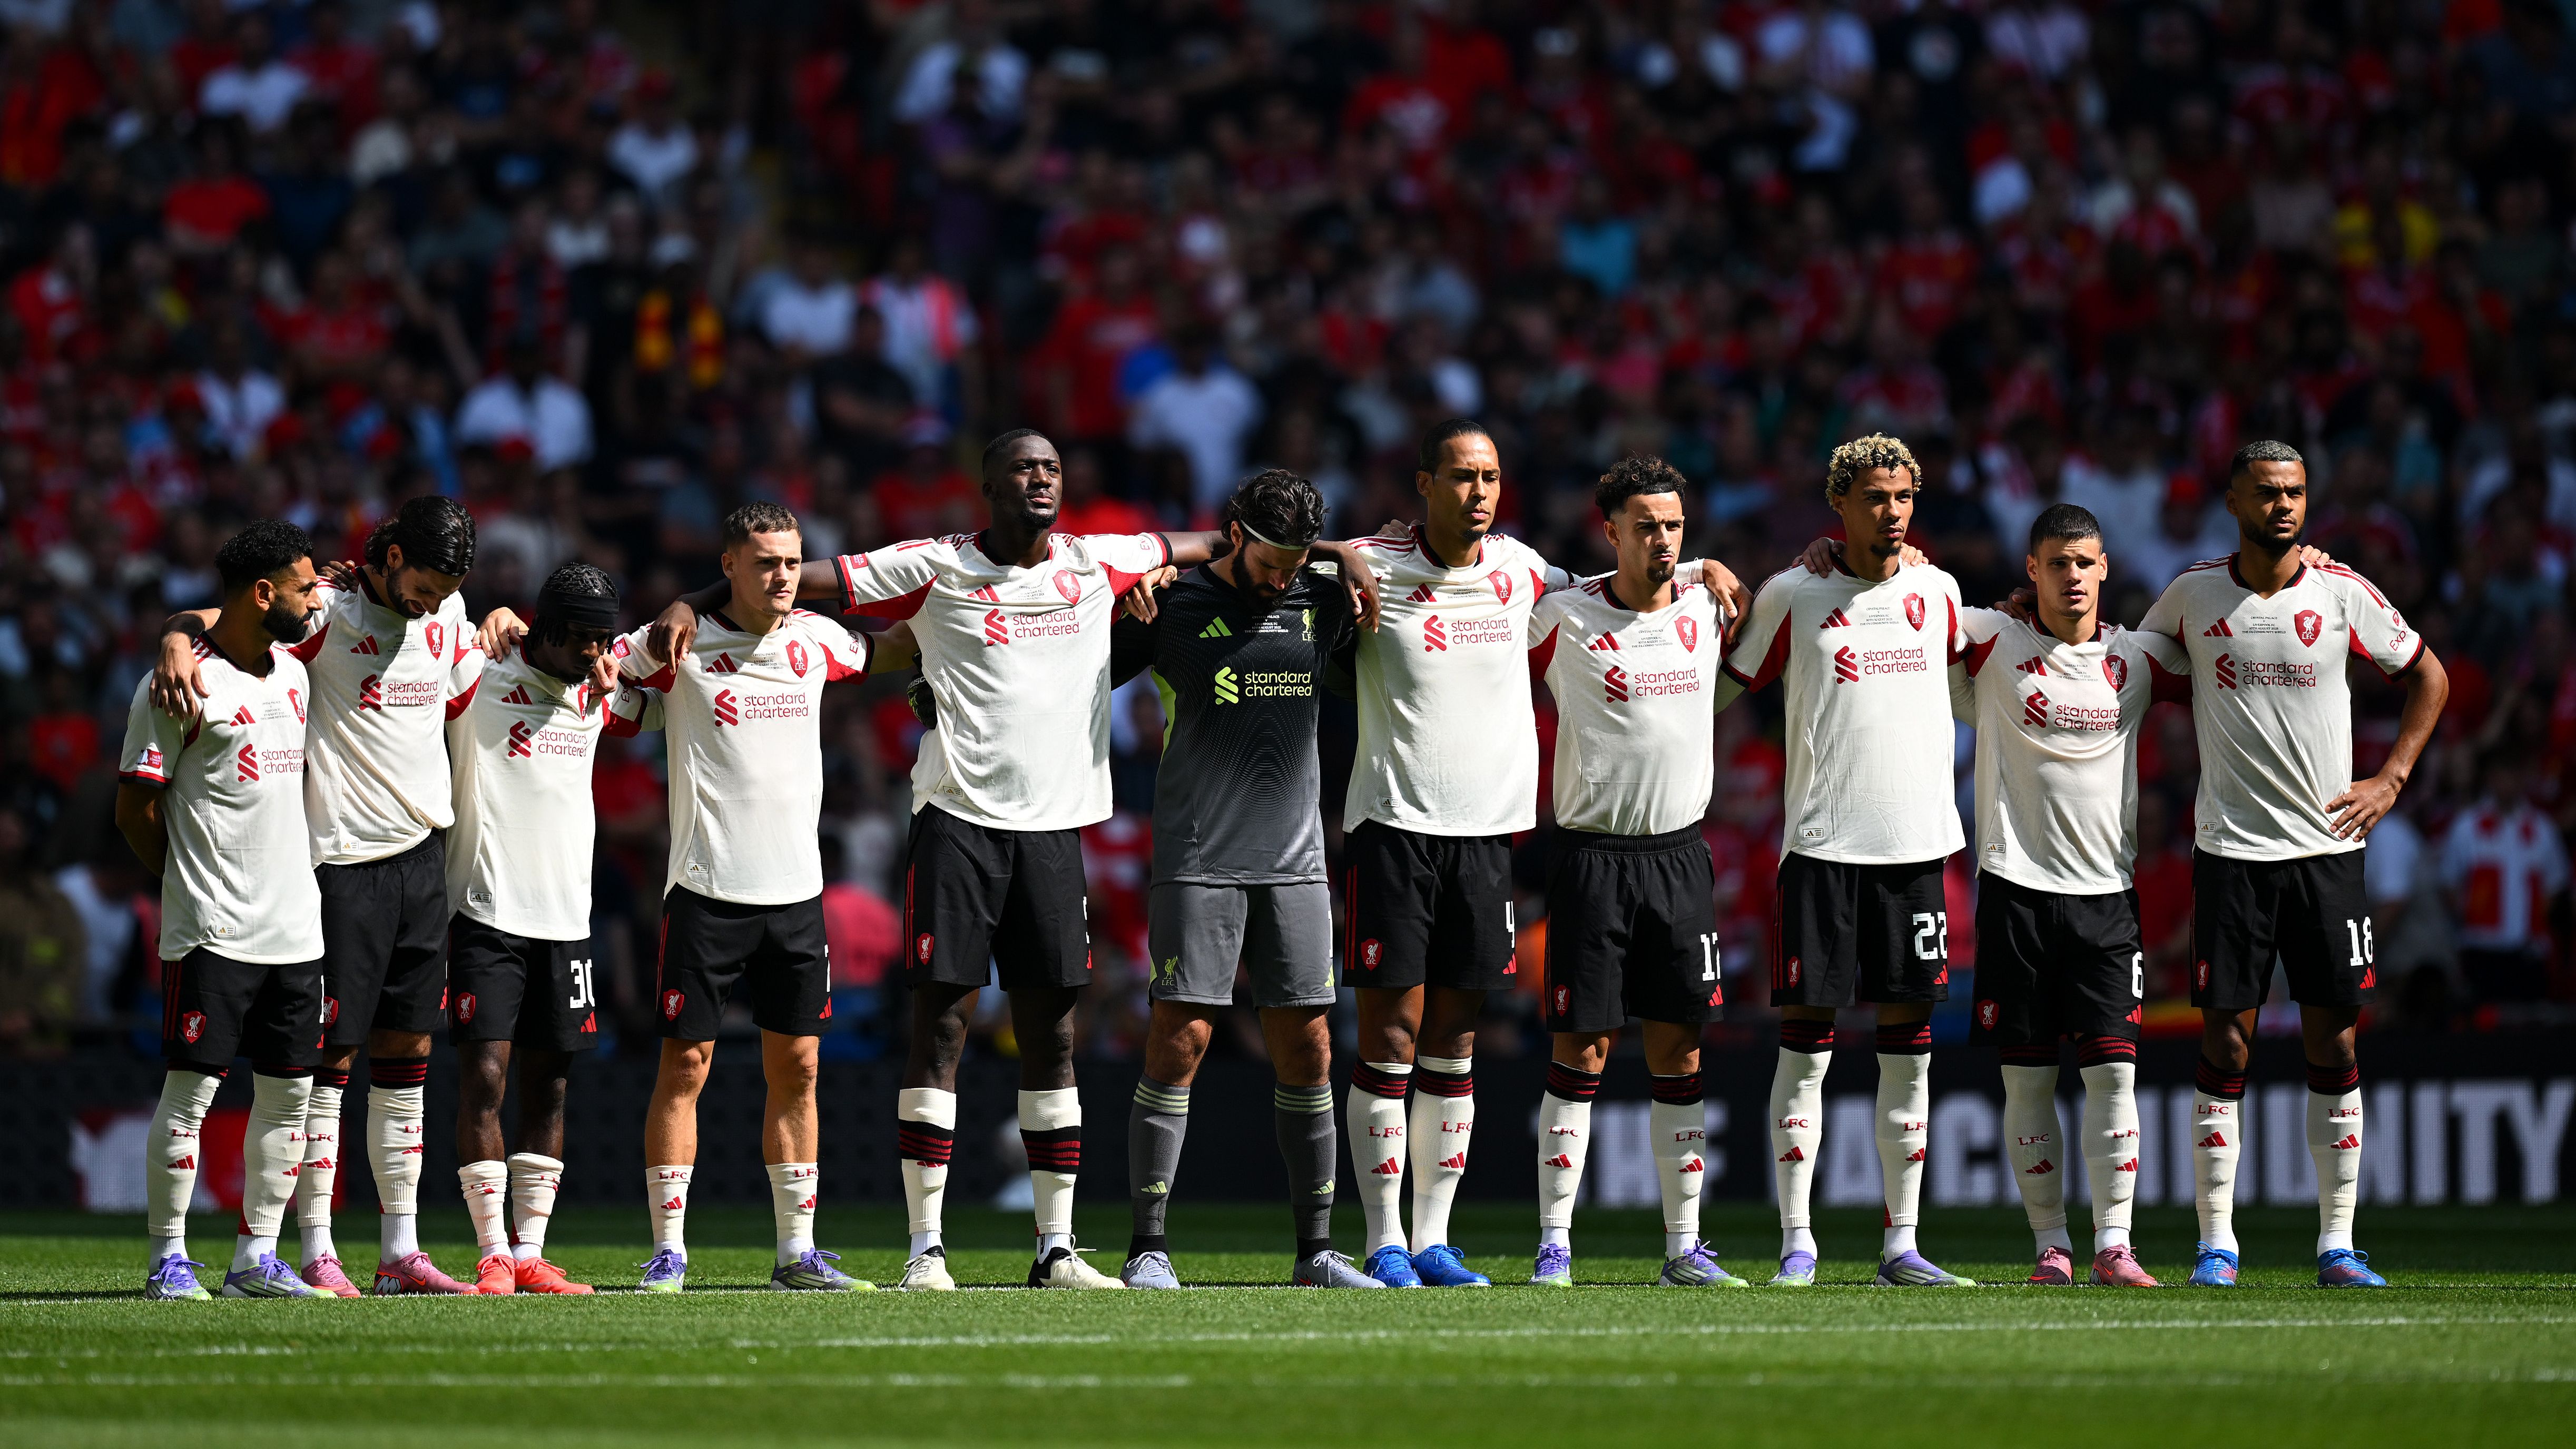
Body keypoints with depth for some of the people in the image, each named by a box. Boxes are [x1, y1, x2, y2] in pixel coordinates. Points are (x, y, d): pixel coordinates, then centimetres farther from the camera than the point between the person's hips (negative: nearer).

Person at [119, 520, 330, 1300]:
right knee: (192, 1087, -5)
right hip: (213, 930, -7)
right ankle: (168, 1258, 1)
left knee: (288, 1090, 7)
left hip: (295, 923, 7)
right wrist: (195, 887, 0)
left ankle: (257, 1257, 14)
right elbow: (137, 808, -6)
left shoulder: (293, 673, 13)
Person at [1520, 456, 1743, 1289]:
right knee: (1583, 1048, -4)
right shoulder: (1564, 618, -5)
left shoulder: (1706, 612, 7)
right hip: (1594, 854, -4)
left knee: (1680, 1047, 4)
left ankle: (1684, 1247, 8)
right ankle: (1555, 1243, 1)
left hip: (1681, 853, 4)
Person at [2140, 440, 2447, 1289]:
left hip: (2328, 848, 1)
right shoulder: (2193, 596, 2)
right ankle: (2216, 1243, 3)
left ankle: (2337, 1243, 6)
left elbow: (2426, 676, 12)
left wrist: (2392, 778, 5)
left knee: (2333, 1041, 1)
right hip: (2231, 849, -1)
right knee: (2225, 1041, -3)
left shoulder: (2343, 595, 1)